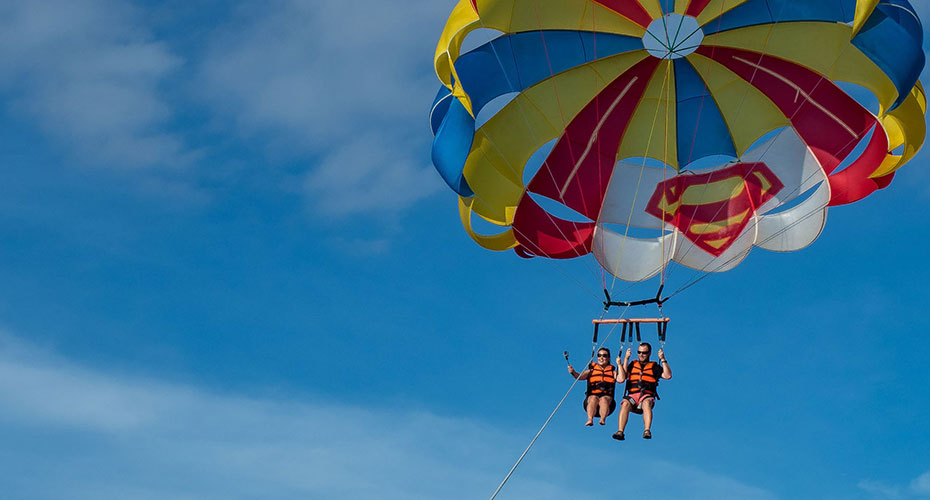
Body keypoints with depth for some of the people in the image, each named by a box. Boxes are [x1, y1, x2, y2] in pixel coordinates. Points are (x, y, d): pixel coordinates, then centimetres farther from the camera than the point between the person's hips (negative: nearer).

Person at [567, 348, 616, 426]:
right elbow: (580, 377, 1)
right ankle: (590, 419, -55)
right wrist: (573, 372, -19)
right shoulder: (591, 370, 18)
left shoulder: (612, 371, 19)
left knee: (604, 399, -34)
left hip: (607, 397, 0)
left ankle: (603, 419, -56)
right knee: (593, 398, -34)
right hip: (591, 398, 0)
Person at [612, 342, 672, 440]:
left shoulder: (654, 366, 19)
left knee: (646, 403, -37)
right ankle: (620, 432, -45)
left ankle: (647, 431, -52)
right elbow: (621, 378, 8)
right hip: (632, 396, 1)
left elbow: (668, 376, 4)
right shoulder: (632, 365, 24)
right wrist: (626, 359, 9)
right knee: (625, 403, -33)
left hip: (647, 396, -1)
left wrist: (663, 359, 0)